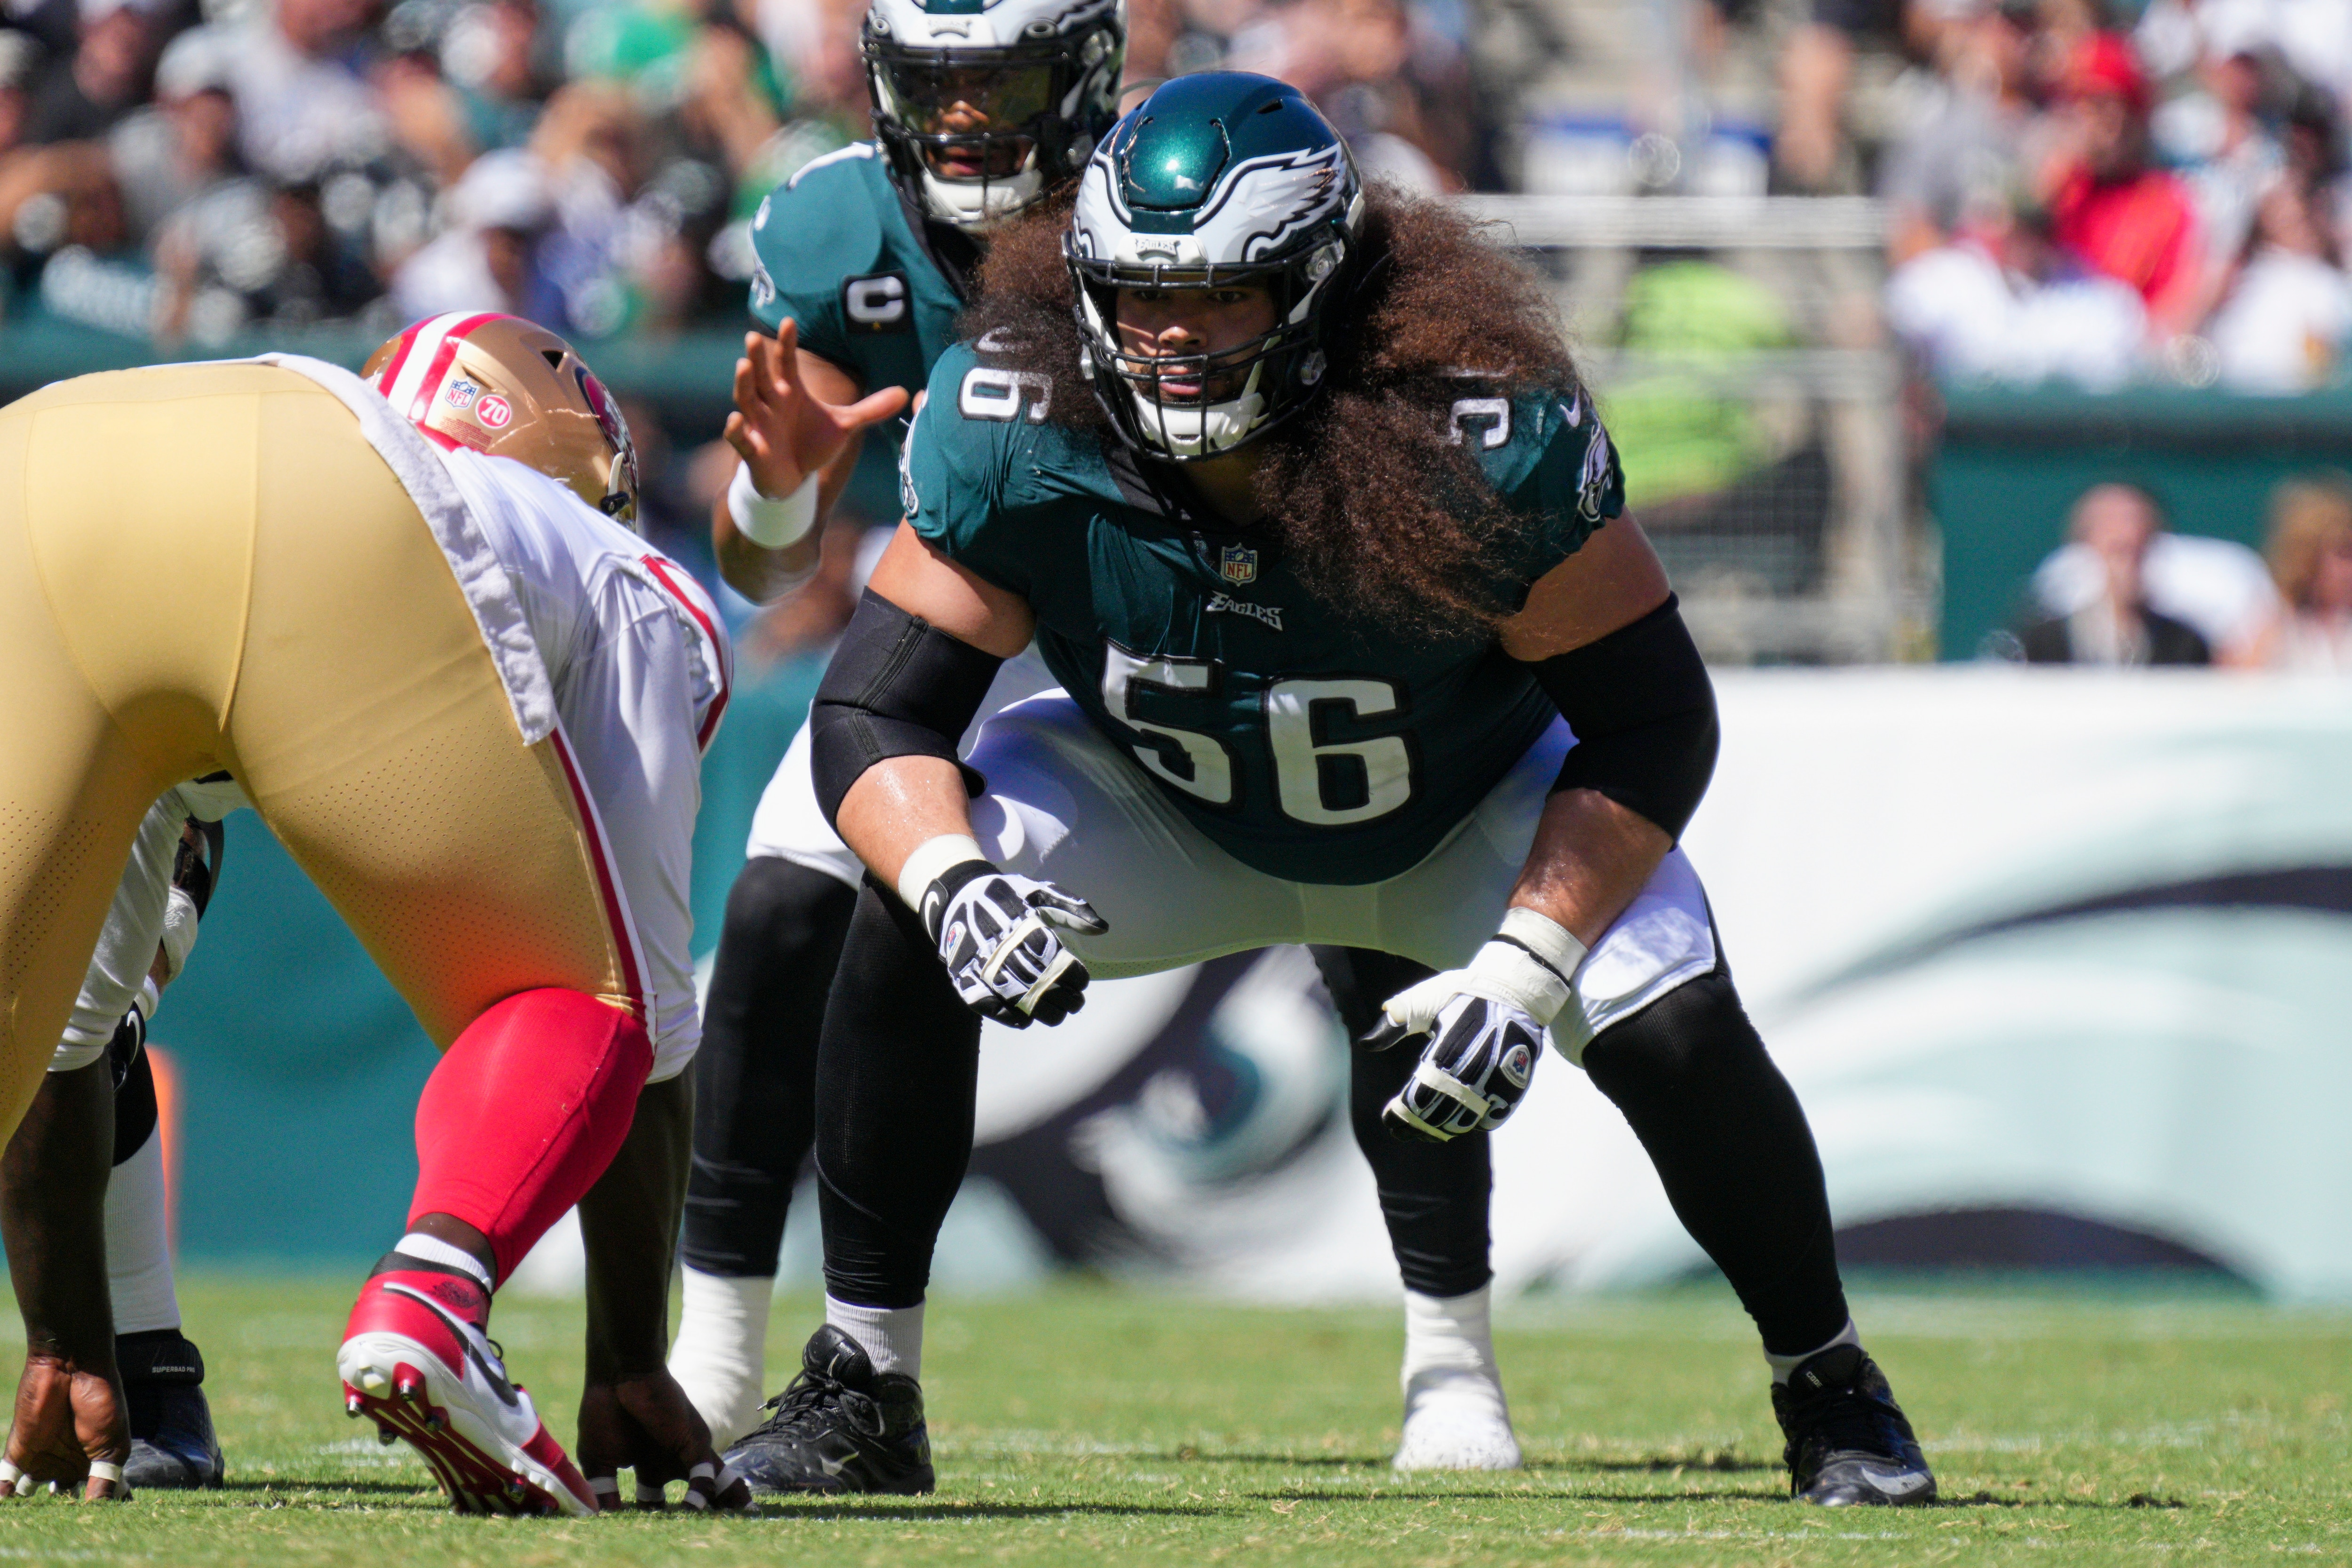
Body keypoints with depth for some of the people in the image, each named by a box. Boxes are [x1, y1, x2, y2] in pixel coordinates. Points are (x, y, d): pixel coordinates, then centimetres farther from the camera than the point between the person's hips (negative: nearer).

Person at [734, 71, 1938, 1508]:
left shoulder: (1482, 437, -36)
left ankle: (1830, 1388, 6)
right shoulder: (1012, 434, -31)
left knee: (1674, 1033, -23)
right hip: (1176, 817, 1)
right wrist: (952, 880, -46)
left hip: (1474, 809, -1)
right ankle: (861, 1389, -11)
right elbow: (875, 714, -24)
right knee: (905, 919, -23)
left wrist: (1519, 972, -34)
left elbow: (1651, 721, -26)